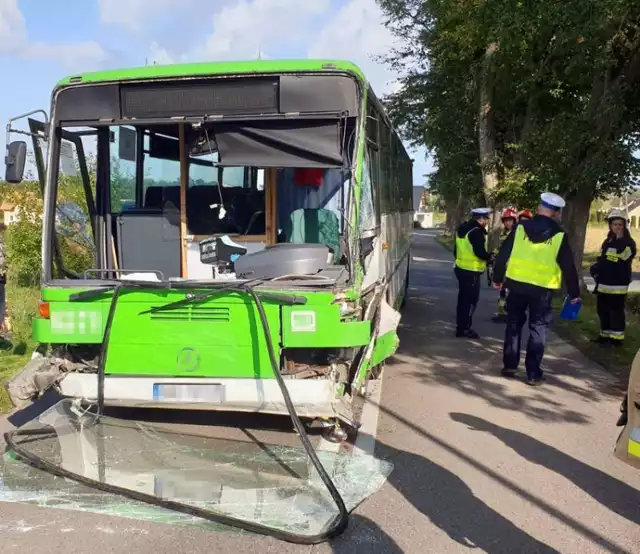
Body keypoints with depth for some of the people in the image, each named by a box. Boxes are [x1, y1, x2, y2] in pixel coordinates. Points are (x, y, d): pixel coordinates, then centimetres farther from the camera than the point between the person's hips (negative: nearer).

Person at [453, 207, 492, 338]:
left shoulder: (462, 229, 12)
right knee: (471, 300, -1)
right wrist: (490, 256, -3)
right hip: (471, 271, -9)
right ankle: (464, 328, 1)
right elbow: (480, 252, -21)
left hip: (460, 268, 9)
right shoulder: (477, 231, -17)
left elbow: (456, 250, 19)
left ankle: (460, 327, 21)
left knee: (463, 298, 15)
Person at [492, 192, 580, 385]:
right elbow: (568, 267, -2)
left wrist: (498, 278, 15)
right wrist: (574, 293, 8)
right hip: (542, 289, -2)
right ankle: (533, 373, 7)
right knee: (538, 329, 6)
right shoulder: (559, 235, -5)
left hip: (517, 284, 2)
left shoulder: (521, 227, 0)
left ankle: (509, 365, 19)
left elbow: (503, 254, 3)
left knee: (514, 324, 15)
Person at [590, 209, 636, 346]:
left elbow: (624, 257, -24)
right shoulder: (607, 241, 17)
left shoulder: (628, 242, -5)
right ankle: (605, 335, 22)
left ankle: (617, 337, 0)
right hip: (604, 282, 8)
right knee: (603, 310, 12)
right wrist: (595, 269, 5)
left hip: (618, 284, -8)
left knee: (616, 311, -6)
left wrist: (621, 240, -21)